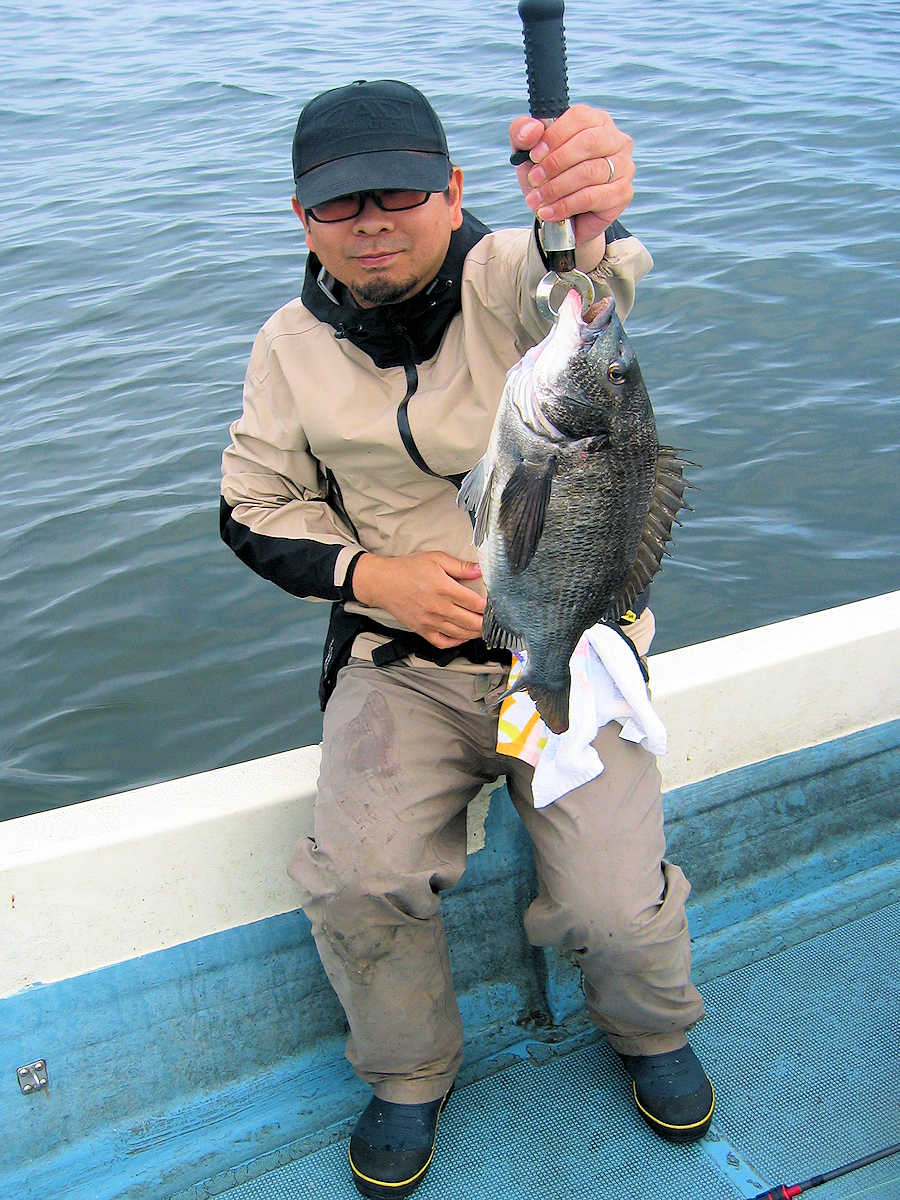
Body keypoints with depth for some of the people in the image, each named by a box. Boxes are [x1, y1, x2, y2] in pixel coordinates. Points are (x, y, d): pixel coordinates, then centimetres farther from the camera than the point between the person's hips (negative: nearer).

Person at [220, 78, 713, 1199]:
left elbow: (583, 279, -35)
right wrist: (373, 574, -10)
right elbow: (252, 510, 8)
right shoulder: (294, 342, 1)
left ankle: (652, 1031, 25)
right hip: (401, 661, 2)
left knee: (615, 908, -14)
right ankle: (408, 1076, 15)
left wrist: (584, 218, -61)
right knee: (357, 880, -18)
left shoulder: (505, 277, -10)